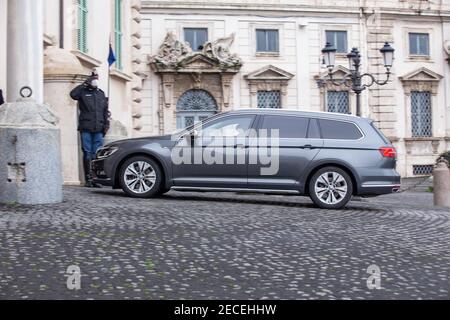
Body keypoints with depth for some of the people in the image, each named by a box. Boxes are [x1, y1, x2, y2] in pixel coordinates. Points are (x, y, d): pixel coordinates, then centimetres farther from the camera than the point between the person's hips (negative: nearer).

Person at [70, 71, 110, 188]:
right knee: (87, 154, -3)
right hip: (86, 128, -3)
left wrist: (106, 124, 11)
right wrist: (85, 84, -12)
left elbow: (106, 111, 21)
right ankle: (88, 179, 1)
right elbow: (73, 94, -18)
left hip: (98, 129, 3)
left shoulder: (101, 93, 19)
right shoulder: (83, 92, 5)